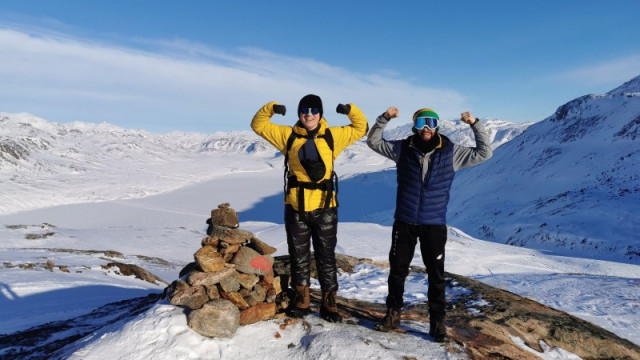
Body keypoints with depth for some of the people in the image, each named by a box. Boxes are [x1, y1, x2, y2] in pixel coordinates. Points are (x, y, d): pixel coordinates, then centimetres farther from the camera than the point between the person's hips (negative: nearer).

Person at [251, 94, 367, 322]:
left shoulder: (332, 136, 4)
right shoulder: (288, 135, 4)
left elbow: (361, 128, 13)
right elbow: (258, 125, 10)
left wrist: (351, 111, -4)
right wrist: (270, 108, -7)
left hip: (325, 207, -1)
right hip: (296, 207, 1)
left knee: (326, 257, 9)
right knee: (298, 256, 13)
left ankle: (329, 302, 21)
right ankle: (301, 299, 29)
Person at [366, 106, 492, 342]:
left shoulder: (451, 152, -2)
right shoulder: (403, 148, 0)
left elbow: (484, 152, 1)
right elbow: (373, 141, 6)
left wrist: (475, 124, -9)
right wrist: (384, 119, -8)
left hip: (434, 224, -1)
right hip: (404, 221, 1)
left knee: (436, 275, 7)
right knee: (397, 270, 11)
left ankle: (437, 322, 21)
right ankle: (393, 315, 28)